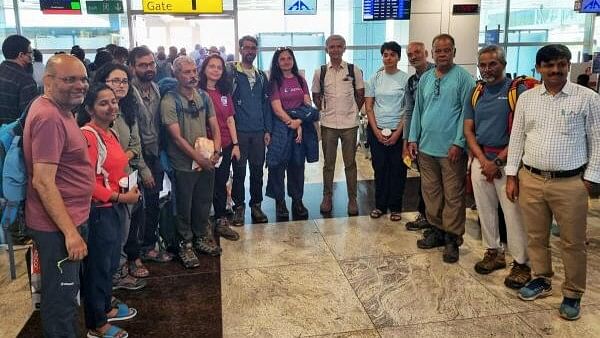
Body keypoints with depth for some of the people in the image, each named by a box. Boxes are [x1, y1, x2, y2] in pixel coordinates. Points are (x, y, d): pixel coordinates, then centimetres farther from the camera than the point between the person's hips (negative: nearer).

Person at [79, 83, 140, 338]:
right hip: (99, 211, -9)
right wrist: (121, 197, -19)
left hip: (115, 208, 9)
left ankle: (106, 308, 42)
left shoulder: (111, 133, 10)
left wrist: (129, 188, 1)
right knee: (97, 266, 7)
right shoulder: (87, 135, -19)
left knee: (110, 263, 22)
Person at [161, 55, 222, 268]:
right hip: (184, 164, -5)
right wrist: (199, 158, -16)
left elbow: (215, 127, 7)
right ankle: (185, 245, 24)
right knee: (184, 207, 8)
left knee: (204, 203, 17)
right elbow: (177, 137, -16)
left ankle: (201, 238, 35)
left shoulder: (204, 97, 5)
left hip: (207, 162, 5)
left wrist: (216, 151, -9)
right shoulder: (169, 101, -12)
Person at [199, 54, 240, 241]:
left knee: (221, 183, 11)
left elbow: (230, 119, 9)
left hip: (226, 146, 4)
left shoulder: (224, 92, 10)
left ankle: (221, 221, 23)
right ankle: (220, 221, 22)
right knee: (213, 184, 8)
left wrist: (235, 144, 5)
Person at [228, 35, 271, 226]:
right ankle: (238, 206, 14)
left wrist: (268, 130, 6)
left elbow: (266, 104, 13)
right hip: (239, 131, -4)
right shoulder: (231, 73, 0)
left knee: (258, 170, 8)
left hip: (259, 131, 4)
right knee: (239, 170, 1)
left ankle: (256, 205, 21)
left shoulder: (261, 76, 13)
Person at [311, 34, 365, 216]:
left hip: (350, 123, -1)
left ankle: (352, 199, 17)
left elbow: (361, 94, 8)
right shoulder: (320, 72, 2)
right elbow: (316, 96, 14)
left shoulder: (354, 70, -1)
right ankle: (327, 197, 23)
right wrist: (325, 110, 6)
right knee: (328, 164, 10)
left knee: (350, 163, 6)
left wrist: (352, 111, 4)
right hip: (328, 124, 1)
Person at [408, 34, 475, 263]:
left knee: (453, 196, 2)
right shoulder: (425, 78, 12)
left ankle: (452, 239, 12)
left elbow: (467, 112, -10)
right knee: (430, 192, 13)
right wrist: (413, 138, 9)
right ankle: (436, 230, 28)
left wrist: (458, 143, -15)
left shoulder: (463, 77, -5)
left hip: (451, 149, -6)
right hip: (426, 147, 6)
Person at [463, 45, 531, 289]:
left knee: (513, 213, -4)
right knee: (485, 209, 11)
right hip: (480, 160, 5)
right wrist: (483, 161, -5)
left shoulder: (518, 90, -5)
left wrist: (498, 161, -12)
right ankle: (493, 252, 27)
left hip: (507, 160, -5)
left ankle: (521, 263, 7)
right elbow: (468, 130, 8)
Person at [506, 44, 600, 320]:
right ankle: (541, 280, 35)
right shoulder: (526, 98, 5)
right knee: (536, 236, 15)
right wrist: (512, 176, 5)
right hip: (530, 179, 3)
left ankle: (573, 294, 25)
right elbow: (516, 137, 8)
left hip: (570, 183, -3)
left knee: (573, 242, 8)